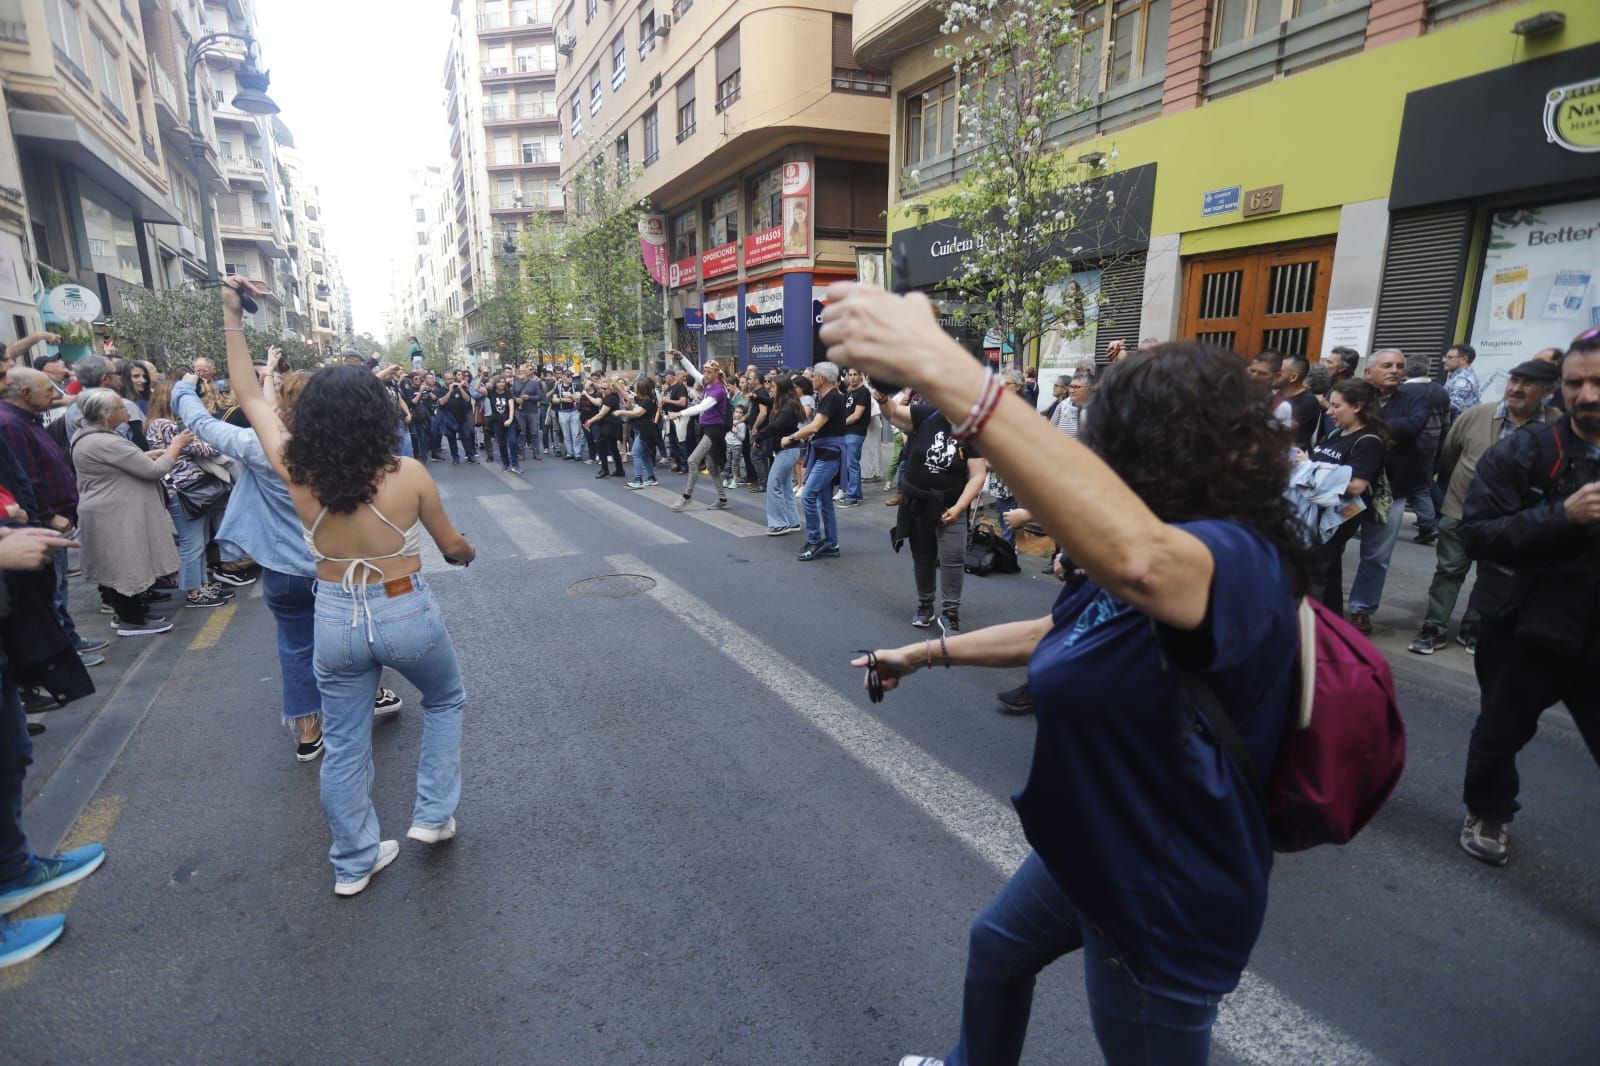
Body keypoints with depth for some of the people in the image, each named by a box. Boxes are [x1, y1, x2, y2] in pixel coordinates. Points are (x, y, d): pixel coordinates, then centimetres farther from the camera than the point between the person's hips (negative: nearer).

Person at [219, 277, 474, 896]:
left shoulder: (296, 473, -10)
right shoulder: (408, 475, -16)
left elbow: (249, 396, 5)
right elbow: (453, 546, -1)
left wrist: (231, 317, 10)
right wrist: (465, 552, 22)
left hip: (335, 620, 3)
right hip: (407, 614, -2)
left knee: (343, 744, 16)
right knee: (445, 702, 26)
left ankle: (353, 862, 31)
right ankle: (433, 816, 27)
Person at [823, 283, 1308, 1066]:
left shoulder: (1241, 562, -32)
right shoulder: (1125, 573, -1)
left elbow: (1138, 554, -56)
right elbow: (1062, 633, 13)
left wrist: (943, 370, -60)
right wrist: (933, 652, 15)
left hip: (1164, 894, -9)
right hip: (1095, 846, 9)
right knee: (998, 945, 29)